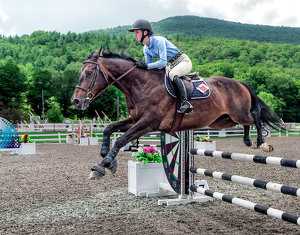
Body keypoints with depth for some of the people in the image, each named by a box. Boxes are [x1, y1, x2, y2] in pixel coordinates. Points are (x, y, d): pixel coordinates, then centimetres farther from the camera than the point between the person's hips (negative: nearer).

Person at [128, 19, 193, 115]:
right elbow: (150, 66, 4)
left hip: (184, 61, -9)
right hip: (173, 65, 9)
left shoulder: (159, 40, -24)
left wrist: (146, 66, -35)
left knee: (172, 74, -36)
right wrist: (140, 65, -13)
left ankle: (186, 103, -41)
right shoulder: (146, 49, 1)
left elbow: (163, 62, -31)